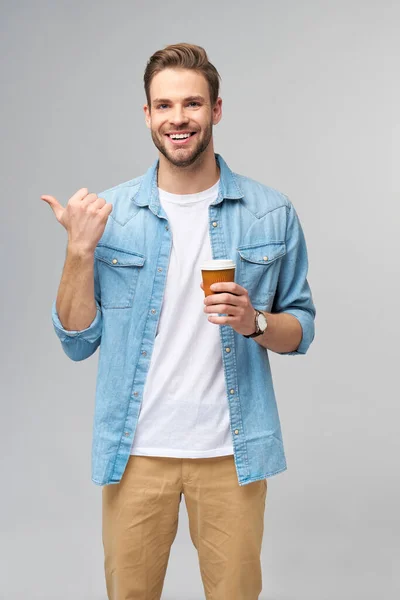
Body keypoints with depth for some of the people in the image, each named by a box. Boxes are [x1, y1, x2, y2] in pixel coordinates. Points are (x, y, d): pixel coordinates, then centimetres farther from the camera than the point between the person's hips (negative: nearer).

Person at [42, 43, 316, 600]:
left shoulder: (272, 214, 0)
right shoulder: (108, 213, -1)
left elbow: (302, 328, 6)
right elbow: (77, 342, -1)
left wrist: (255, 322, -15)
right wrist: (80, 251, -14)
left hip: (232, 450, 0)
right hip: (136, 450, 0)